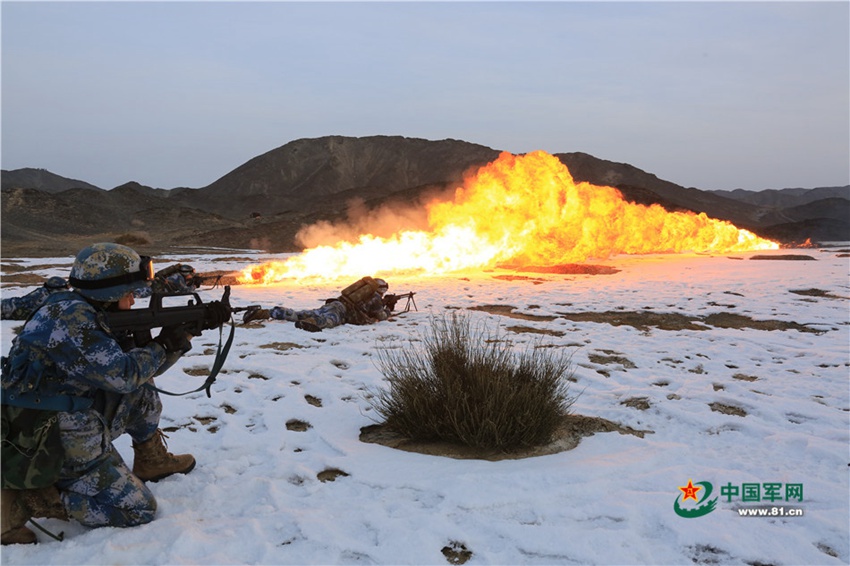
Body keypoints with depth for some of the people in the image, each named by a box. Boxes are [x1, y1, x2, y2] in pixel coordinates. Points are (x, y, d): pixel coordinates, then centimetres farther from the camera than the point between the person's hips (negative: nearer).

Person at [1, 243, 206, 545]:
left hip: (75, 426, 9)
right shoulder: (71, 317, -22)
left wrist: (169, 346, 0)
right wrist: (161, 347, -9)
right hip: (57, 450, -9)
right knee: (139, 510, -5)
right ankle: (26, 497, -4)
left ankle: (151, 462, 27)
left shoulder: (89, 315, 7)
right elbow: (122, 375, -24)